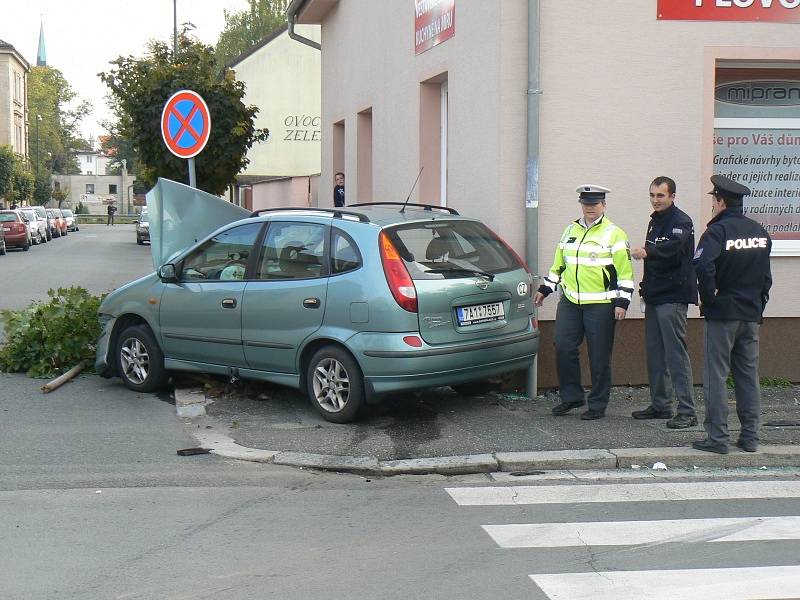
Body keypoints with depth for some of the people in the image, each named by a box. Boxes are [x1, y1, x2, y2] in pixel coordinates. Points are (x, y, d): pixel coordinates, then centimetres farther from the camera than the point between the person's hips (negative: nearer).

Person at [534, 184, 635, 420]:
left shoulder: (614, 234, -3)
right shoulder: (570, 230, 14)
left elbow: (625, 272, -6)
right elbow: (558, 264, 24)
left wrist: (622, 302, -12)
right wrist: (545, 289, 21)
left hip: (601, 304, -5)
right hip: (569, 302, 5)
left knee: (599, 356, 0)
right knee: (563, 347, 0)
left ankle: (598, 405, 10)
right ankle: (571, 396, 16)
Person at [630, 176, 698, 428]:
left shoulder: (681, 221, -10)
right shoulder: (654, 221, 19)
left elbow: (673, 248, -30)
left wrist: (647, 251, -46)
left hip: (673, 297, -9)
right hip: (655, 297, 9)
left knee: (676, 352, -11)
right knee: (655, 352, 12)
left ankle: (687, 411, -10)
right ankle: (660, 405, 21)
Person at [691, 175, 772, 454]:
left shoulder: (717, 231, -13)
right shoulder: (761, 232, 9)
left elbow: (703, 266, -29)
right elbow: (766, 276, 13)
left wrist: (709, 296, -16)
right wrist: (759, 304, 17)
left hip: (722, 315, -6)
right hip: (752, 315, 6)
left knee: (716, 376, 0)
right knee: (748, 375, 11)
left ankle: (717, 438, 0)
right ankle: (750, 437, 14)